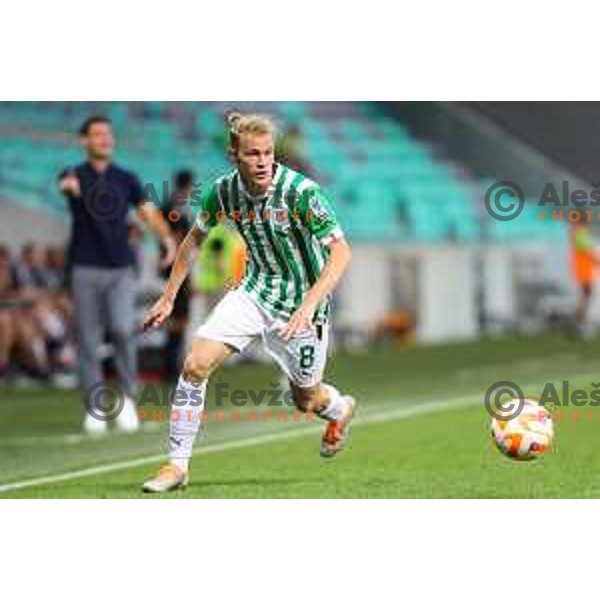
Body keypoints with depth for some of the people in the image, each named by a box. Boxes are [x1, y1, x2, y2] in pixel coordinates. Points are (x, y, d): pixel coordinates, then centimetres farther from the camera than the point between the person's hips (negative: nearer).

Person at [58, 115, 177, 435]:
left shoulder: (127, 179, 9)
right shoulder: (75, 176, 1)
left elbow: (149, 213, 2)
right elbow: (65, 182, -24)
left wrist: (167, 238, -19)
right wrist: (69, 184, -50)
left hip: (120, 270, 1)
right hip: (85, 270, -1)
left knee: (123, 328, -19)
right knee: (88, 340, 0)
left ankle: (127, 396, -3)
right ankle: (95, 408, 10)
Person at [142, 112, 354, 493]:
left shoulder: (300, 192, -25)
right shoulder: (224, 192, -10)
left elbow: (341, 252, -27)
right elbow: (196, 238, 10)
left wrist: (309, 305, -38)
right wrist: (168, 297, 10)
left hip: (300, 300, -3)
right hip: (255, 289, 4)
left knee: (306, 400, 11)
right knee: (196, 365, -14)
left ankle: (340, 408, 50)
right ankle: (178, 464, -1)